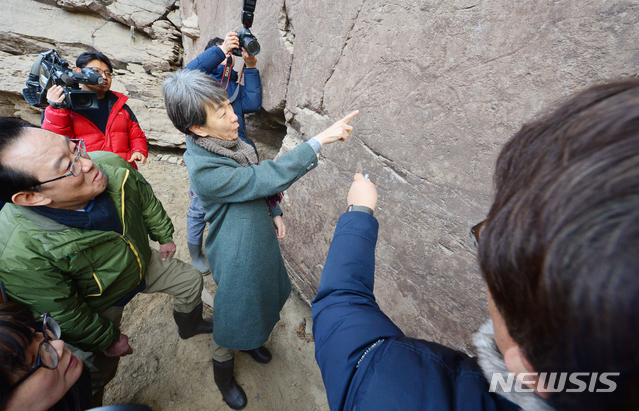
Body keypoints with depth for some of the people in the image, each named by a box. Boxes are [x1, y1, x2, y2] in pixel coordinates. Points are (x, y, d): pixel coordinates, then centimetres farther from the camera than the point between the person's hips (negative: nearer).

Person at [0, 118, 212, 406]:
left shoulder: (112, 166, -30)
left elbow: (146, 199, -7)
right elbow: (62, 314, -22)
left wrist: (164, 235, 7)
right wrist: (107, 339, -8)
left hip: (143, 262, 4)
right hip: (100, 303, -3)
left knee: (190, 280, 19)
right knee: (101, 368, 16)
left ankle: (190, 326, 52)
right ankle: (93, 402, 54)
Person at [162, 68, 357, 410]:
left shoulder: (229, 142, -5)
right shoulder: (204, 170, -32)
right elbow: (270, 177, -35)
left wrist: (273, 213, 7)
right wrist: (320, 140, -33)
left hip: (260, 238, 8)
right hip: (238, 256, -8)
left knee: (262, 296, 28)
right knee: (235, 310, 15)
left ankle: (252, 339, 60)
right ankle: (222, 371, 47)